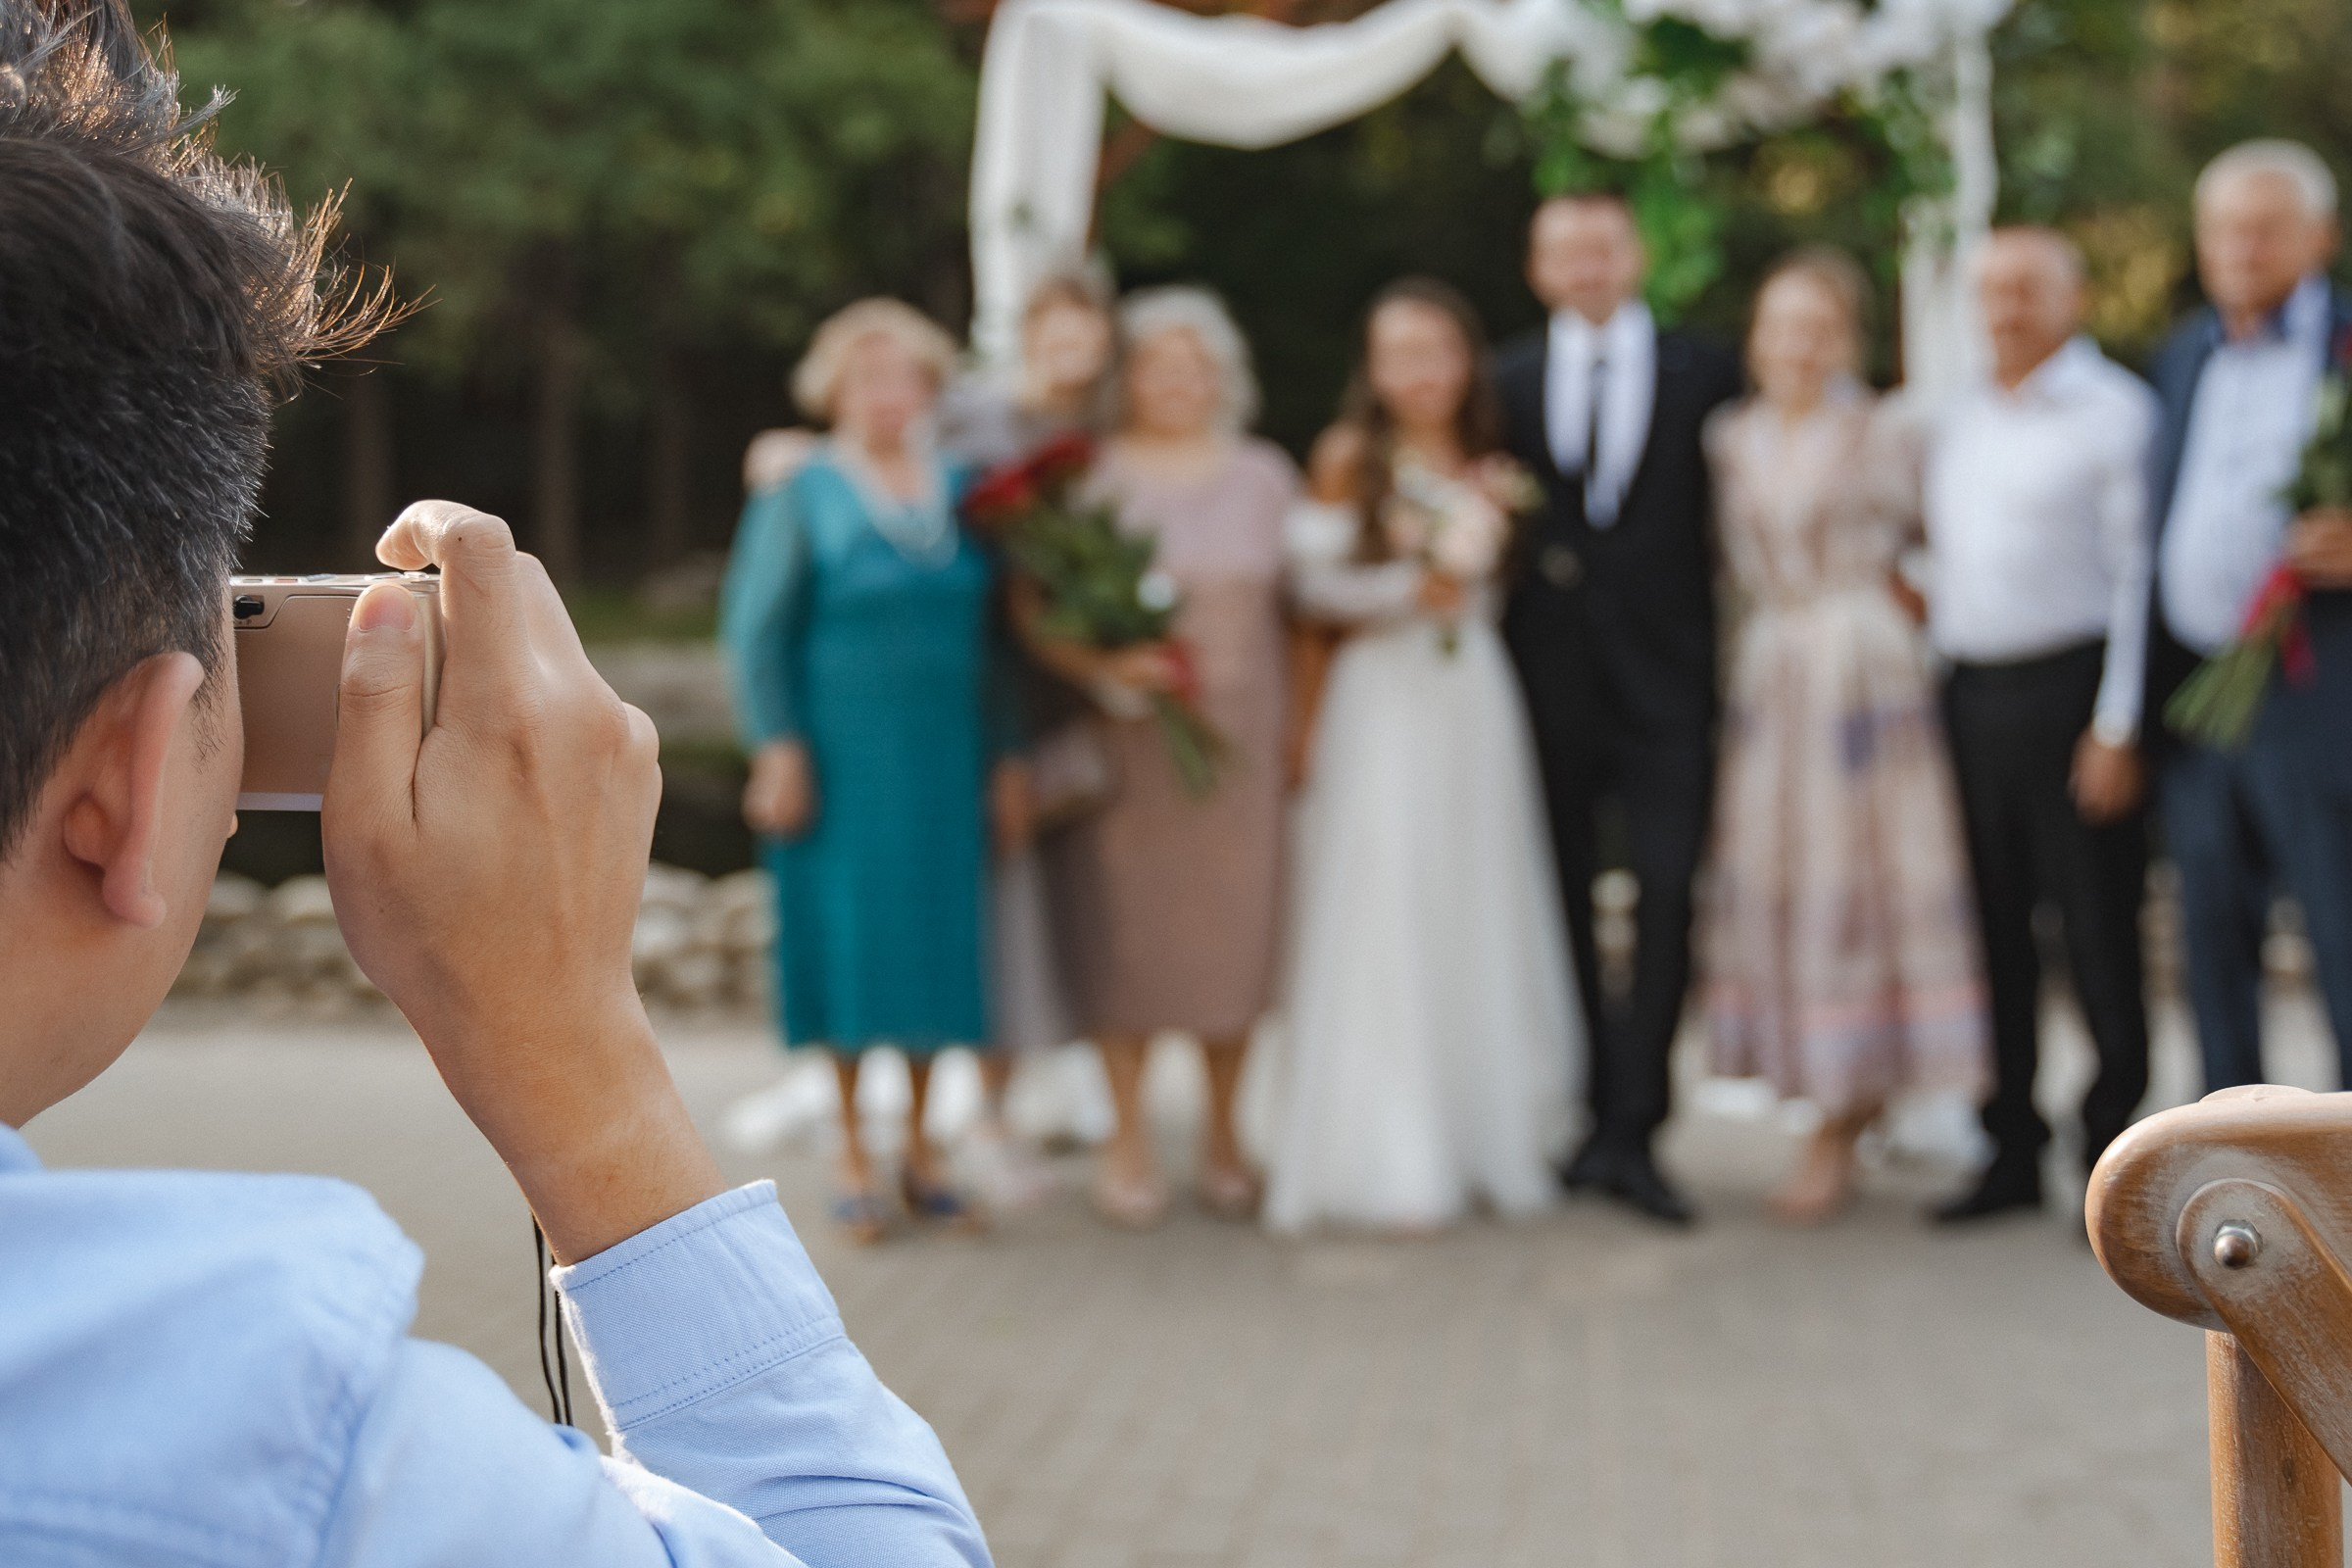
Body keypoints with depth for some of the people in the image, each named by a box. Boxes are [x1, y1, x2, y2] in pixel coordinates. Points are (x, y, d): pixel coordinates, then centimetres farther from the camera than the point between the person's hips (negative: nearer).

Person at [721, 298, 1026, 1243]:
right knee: (851, 943, -1)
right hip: (842, 760, -4)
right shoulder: (801, 498, -5)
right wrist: (777, 749, -14)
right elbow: (754, 630, -6)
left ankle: (920, 1149, 17)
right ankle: (852, 1156, 9)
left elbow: (986, 629, 9)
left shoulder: (960, 492, 7)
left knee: (935, 942, 6)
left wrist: (1002, 758, 5)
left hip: (942, 760, 4)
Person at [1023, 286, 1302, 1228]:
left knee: (1235, 926, 3)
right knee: (1122, 925, -1)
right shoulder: (1087, 476, 1)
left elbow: (1296, 608, 12)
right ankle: (1127, 1142, 10)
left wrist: (1300, 728, 5)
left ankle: (1223, 1137, 17)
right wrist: (1103, 665, -20)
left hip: (1237, 729, 2)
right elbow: (1034, 615, -3)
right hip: (1120, 737, -2)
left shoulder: (1264, 476, 11)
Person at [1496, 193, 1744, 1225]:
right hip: (1549, 683, 2)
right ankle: (1593, 1118, 16)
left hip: (1666, 679, -2)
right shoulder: (1506, 382, 10)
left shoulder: (1704, 374, 6)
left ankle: (1632, 1131, -6)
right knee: (1562, 908, 6)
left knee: (1668, 898, -10)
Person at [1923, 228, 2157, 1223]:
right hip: (1970, 696, 6)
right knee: (1994, 932, 9)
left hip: (2071, 689, -6)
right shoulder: (1956, 424, 16)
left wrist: (2117, 727, -13)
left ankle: (2114, 1154, 8)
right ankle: (2012, 1152, 17)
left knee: (2099, 934, -3)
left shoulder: (2114, 413, -4)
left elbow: (2139, 571, -9)